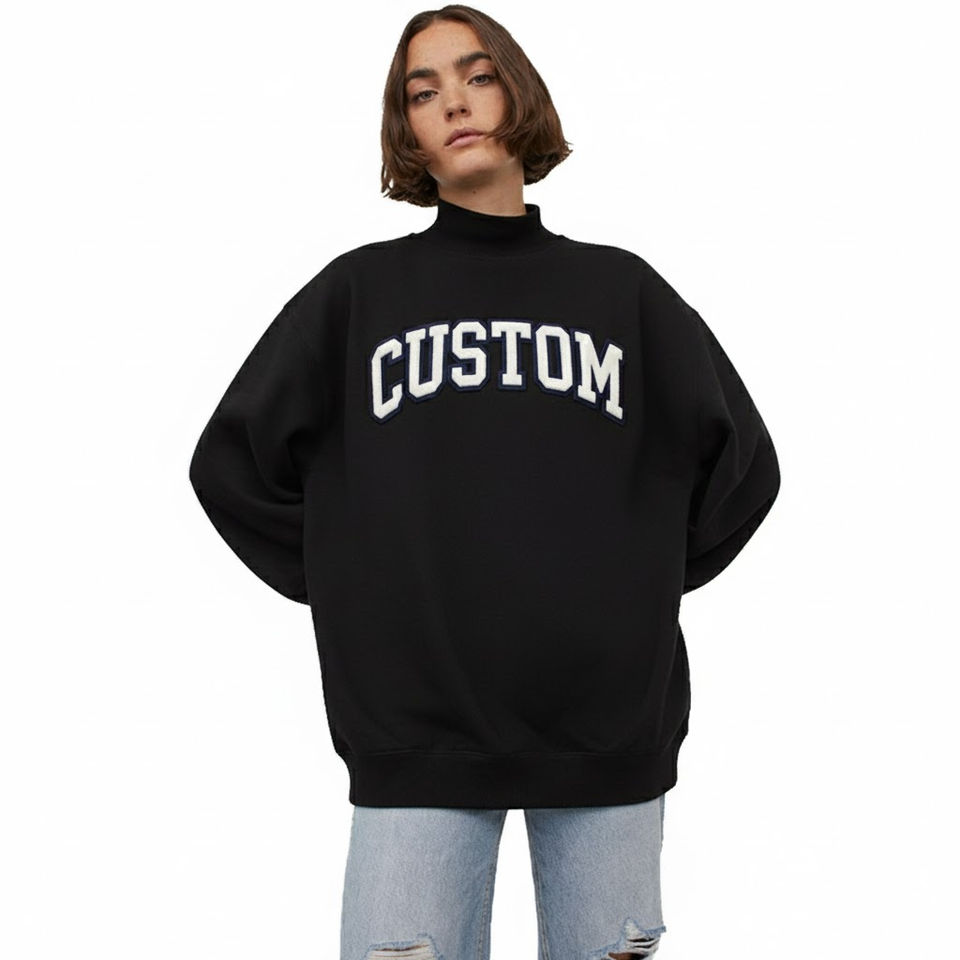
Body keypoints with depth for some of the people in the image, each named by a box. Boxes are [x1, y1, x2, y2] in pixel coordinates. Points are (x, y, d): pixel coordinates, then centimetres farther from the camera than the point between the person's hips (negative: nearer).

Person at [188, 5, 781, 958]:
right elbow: (235, 461, 9)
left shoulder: (622, 290, 11)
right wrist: (348, 589, 3)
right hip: (416, 734, -1)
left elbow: (740, 462, 14)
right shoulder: (359, 292, 8)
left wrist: (645, 585, 6)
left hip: (612, 728, 2)